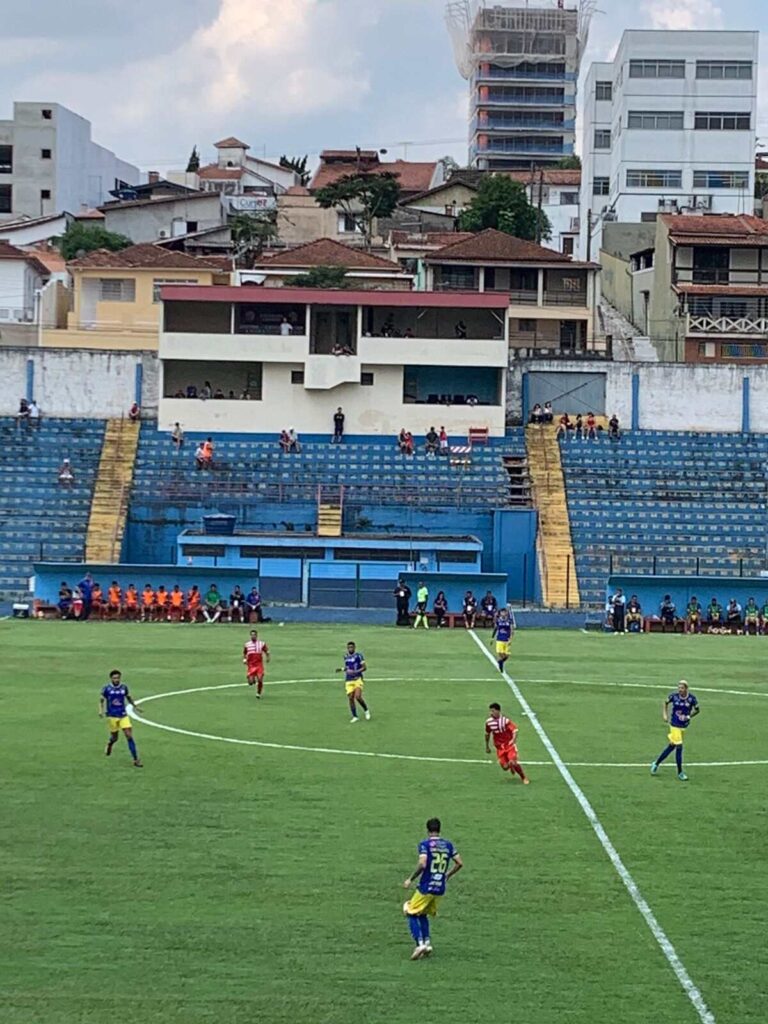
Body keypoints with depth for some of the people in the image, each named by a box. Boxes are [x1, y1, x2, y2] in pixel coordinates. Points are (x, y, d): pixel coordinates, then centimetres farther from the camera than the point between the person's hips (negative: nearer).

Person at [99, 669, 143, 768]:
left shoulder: (124, 687, 1)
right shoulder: (107, 689, -7)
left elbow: (128, 697, 19)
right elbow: (101, 700, 3)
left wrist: (136, 706, 17)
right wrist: (101, 710, -11)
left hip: (123, 715, 2)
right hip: (112, 716, -2)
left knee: (129, 736, -8)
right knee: (114, 737, 7)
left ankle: (136, 760, -8)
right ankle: (110, 743, 48)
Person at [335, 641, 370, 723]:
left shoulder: (358, 655, -7)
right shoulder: (346, 656, 11)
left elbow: (364, 667, -8)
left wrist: (355, 672, -19)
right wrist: (342, 669, 8)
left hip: (358, 679, -5)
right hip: (349, 681, 5)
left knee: (358, 697, -19)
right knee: (350, 698, -3)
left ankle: (366, 710, 8)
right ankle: (354, 716, 10)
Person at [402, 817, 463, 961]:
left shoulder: (425, 844, -10)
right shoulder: (448, 845, 6)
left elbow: (422, 864, -23)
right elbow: (459, 863, 8)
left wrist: (410, 879, -12)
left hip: (426, 887, -6)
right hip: (440, 889, 6)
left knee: (412, 914, 7)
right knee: (423, 915, 22)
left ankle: (420, 944, -11)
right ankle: (427, 943, 7)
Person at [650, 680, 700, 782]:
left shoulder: (691, 698, -10)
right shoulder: (674, 696, -10)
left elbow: (697, 710, 4)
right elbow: (666, 703, 11)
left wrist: (689, 716, -10)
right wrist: (665, 714, 3)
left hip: (684, 726, 2)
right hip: (674, 725, -2)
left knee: (672, 746, 10)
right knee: (679, 746, -8)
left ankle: (656, 763, 29)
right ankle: (680, 773, 4)